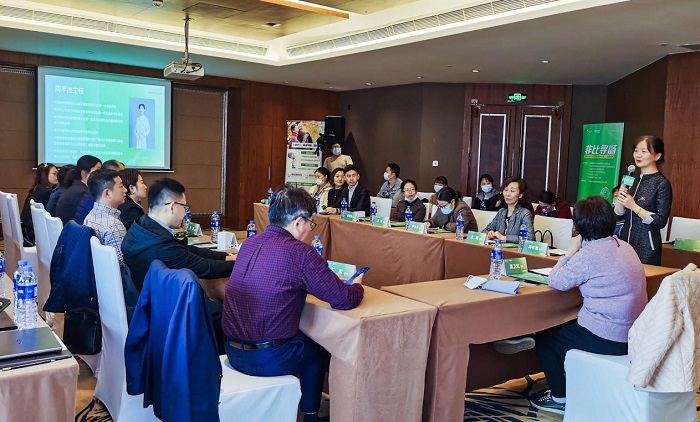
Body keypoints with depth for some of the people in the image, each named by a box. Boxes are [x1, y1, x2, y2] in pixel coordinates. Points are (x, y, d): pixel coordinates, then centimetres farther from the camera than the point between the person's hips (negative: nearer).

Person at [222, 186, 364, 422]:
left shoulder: (249, 244, 4)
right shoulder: (299, 253, -18)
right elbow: (344, 300, -14)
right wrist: (357, 287, 8)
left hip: (233, 351, 7)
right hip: (267, 358, -7)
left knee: (303, 336, 30)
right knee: (318, 347, 23)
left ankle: (295, 401, 43)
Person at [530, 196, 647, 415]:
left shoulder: (590, 254, -22)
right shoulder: (624, 246, 5)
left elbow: (556, 282, -13)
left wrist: (572, 251, -3)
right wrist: (577, 253, 6)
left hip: (607, 339, -8)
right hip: (632, 336, 9)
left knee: (544, 337, 11)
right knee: (565, 327, 29)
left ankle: (560, 398, 21)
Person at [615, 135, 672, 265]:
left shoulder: (662, 184, -9)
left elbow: (661, 221, -14)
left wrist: (633, 206, -18)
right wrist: (621, 199, -9)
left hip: (646, 246, -5)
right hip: (625, 239, 5)